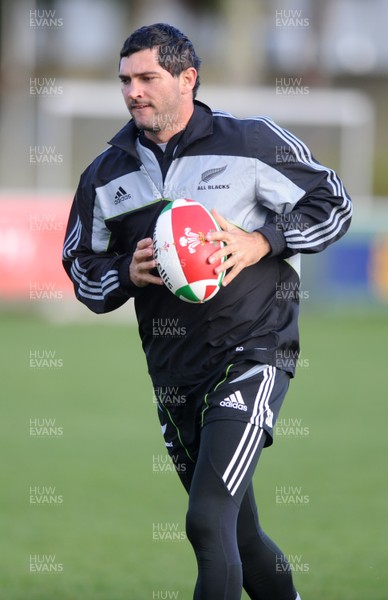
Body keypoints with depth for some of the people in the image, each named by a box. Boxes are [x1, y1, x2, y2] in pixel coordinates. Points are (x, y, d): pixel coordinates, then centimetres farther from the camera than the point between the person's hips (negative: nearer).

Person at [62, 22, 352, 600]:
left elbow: (333, 204, 3)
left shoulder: (254, 142, -4)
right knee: (240, 538, 14)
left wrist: (261, 243, -12)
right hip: (173, 373, 5)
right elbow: (83, 270, 15)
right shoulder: (106, 175, 8)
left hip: (253, 352, -5)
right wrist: (128, 273, -7)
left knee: (208, 523, -19)